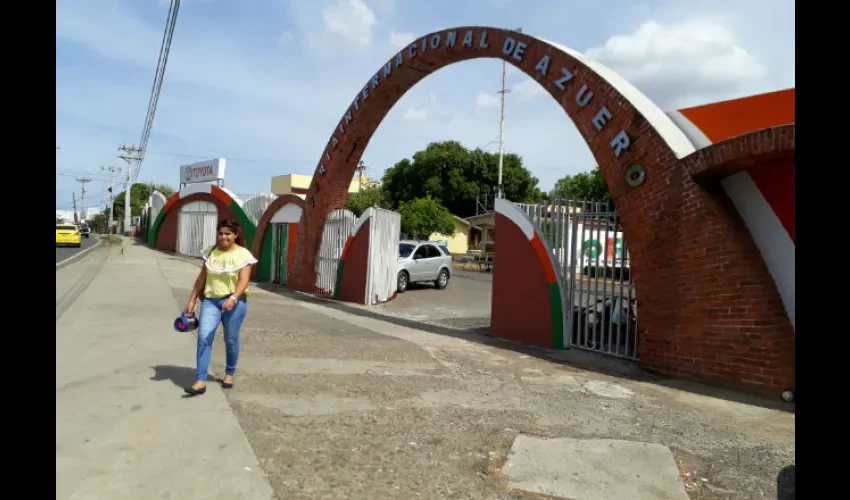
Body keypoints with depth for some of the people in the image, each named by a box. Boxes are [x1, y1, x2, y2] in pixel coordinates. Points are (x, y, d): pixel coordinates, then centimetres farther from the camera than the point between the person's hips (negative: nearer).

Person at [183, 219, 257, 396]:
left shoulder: (243, 254, -6)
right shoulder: (210, 252, 6)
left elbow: (243, 282, -15)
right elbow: (201, 278, 12)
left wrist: (232, 299, -31)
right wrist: (192, 300, 10)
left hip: (234, 302, -3)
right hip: (210, 300, 3)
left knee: (231, 340, 8)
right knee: (203, 337, -10)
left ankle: (229, 373, 30)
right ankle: (201, 380, -9)